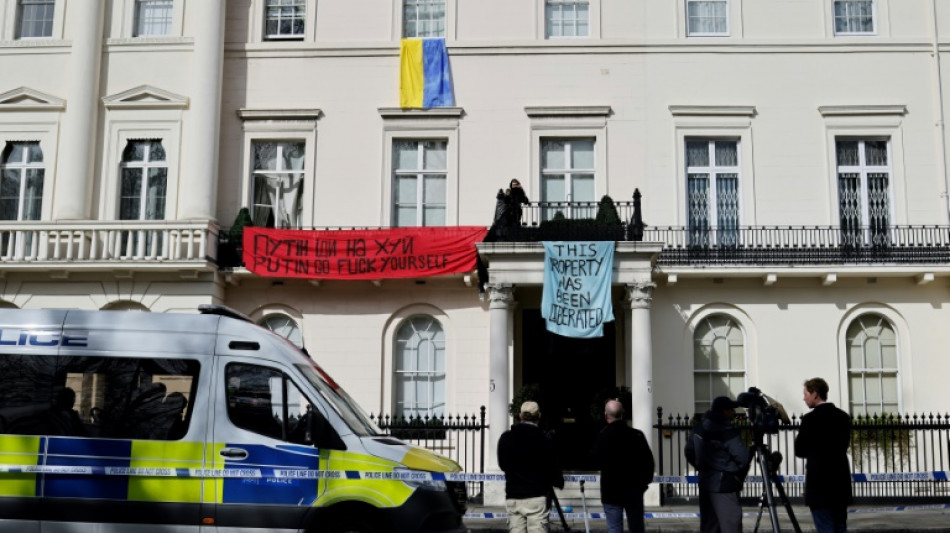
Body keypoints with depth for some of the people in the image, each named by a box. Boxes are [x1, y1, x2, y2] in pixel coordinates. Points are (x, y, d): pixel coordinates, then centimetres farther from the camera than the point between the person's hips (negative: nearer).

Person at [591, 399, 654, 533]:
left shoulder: (602, 436, -13)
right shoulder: (637, 435, -4)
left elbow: (597, 462, -7)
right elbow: (649, 461, 1)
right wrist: (644, 481, 13)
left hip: (611, 491, -3)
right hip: (634, 489, 3)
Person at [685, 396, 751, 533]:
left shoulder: (700, 428, 5)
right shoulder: (727, 432, -18)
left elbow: (689, 452, 15)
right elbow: (744, 459, -17)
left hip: (705, 483, 8)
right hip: (724, 486, -8)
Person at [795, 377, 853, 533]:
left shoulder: (811, 418, -13)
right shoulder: (843, 416, 9)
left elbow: (799, 451, -7)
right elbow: (843, 446, 16)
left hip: (820, 484, -7)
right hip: (841, 482, 7)